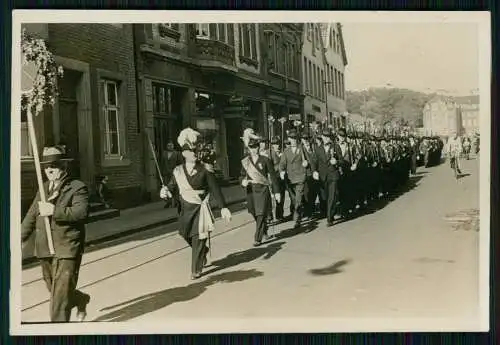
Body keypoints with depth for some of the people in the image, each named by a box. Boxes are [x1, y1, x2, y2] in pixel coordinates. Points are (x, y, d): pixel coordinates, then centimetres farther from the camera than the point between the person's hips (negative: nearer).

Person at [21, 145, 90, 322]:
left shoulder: (77, 188, -7)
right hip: (45, 249, 7)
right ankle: (81, 300, 46)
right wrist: (21, 238, 16)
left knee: (61, 293, -8)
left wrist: (55, 211, -30)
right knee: (53, 289, 20)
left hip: (67, 249, -7)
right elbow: (31, 215, 20)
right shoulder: (44, 188, 14)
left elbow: (82, 212, -23)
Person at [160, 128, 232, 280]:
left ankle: (196, 270, 9)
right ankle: (202, 256, 45)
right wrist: (165, 191, -20)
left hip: (200, 209, -4)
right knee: (187, 236, 16)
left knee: (198, 240, -4)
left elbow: (215, 189, -6)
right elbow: (172, 187, 5)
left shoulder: (204, 169, -6)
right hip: (186, 210, 4)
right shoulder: (178, 171, 3)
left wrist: (223, 207, -10)